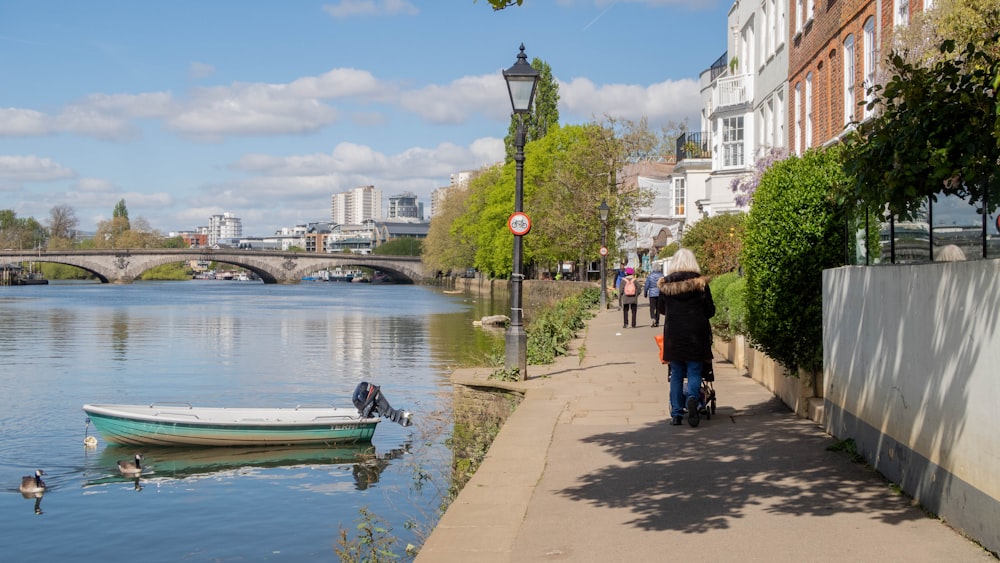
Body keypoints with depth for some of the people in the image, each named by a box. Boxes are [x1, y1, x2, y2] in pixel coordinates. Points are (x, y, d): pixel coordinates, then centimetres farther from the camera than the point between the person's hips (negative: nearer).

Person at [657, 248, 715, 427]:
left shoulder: (665, 284, 0)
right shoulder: (700, 283, -6)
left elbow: (661, 309, 12)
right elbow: (710, 311, 0)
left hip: (673, 334, 2)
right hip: (696, 333, -2)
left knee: (676, 374, 10)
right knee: (694, 372, 3)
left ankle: (676, 413, 9)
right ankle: (692, 397, -26)